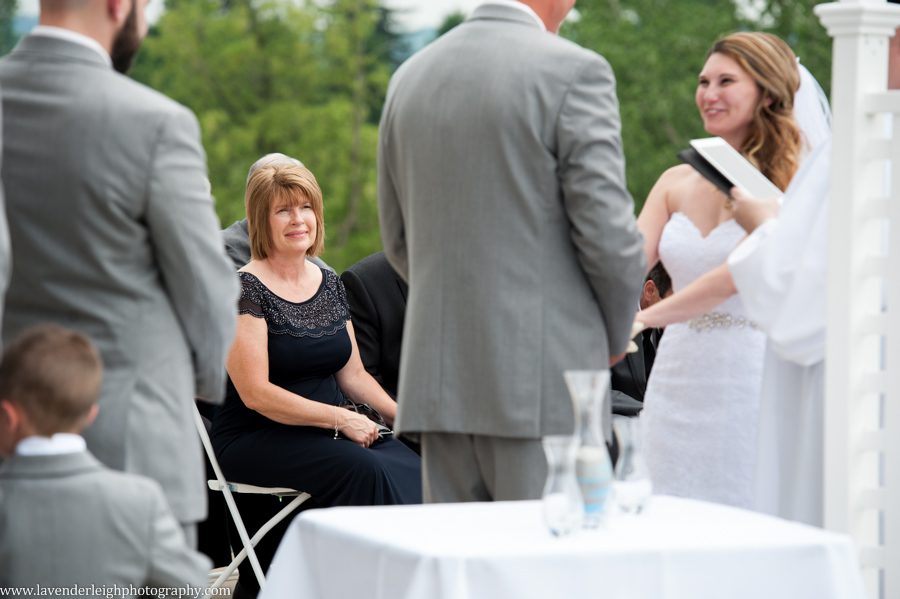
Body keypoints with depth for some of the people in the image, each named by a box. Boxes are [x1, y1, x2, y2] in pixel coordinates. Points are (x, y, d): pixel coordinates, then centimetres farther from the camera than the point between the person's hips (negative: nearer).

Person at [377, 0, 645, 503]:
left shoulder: (410, 78, 12)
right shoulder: (574, 72, -8)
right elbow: (608, 233, -11)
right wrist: (616, 336, 5)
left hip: (441, 378, 6)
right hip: (543, 378, -6)